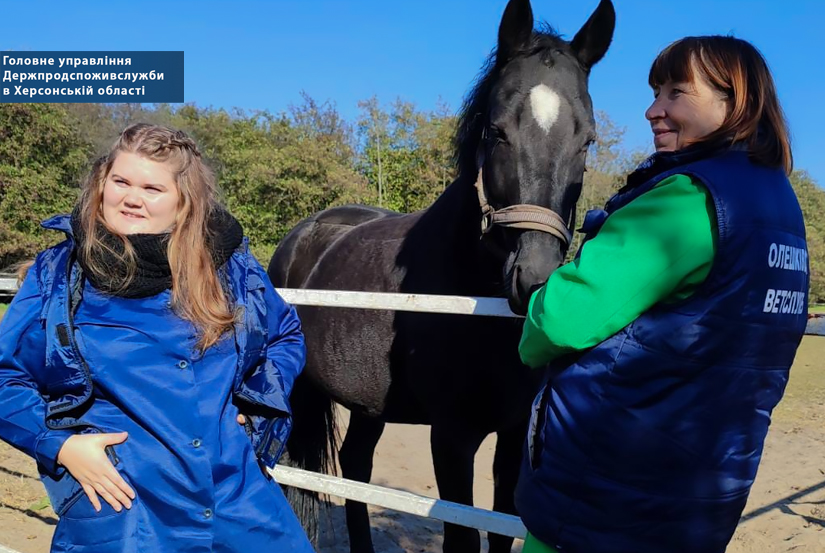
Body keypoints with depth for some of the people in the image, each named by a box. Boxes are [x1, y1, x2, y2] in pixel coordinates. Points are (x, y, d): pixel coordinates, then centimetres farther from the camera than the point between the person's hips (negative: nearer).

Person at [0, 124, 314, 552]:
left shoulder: (227, 263, 2)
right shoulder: (59, 273, 0)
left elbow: (286, 335, 16)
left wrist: (259, 406, 3)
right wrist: (60, 444, -9)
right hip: (119, 497, -1)